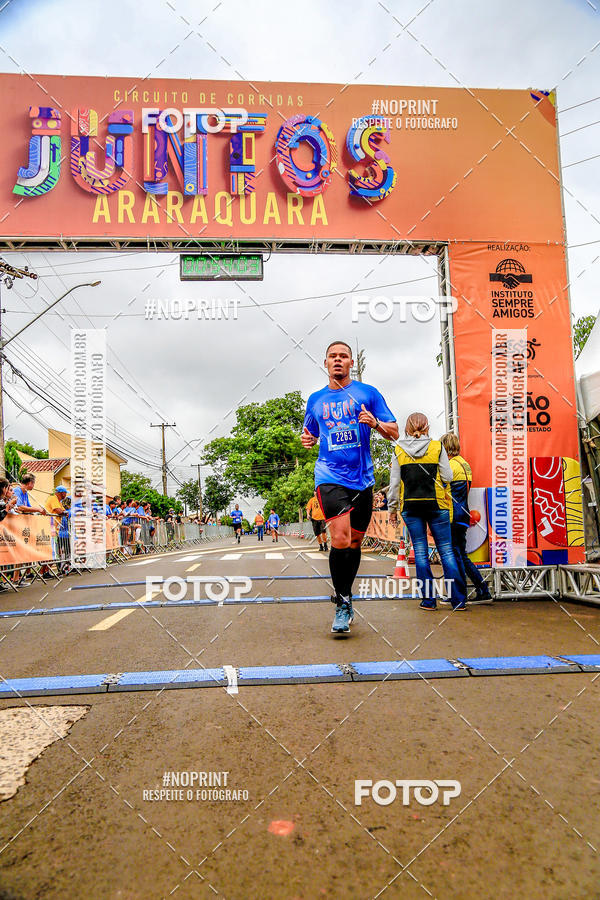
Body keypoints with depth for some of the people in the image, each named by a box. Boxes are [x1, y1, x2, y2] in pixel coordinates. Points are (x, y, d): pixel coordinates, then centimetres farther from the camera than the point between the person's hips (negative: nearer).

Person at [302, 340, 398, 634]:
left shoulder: (368, 393, 5)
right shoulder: (316, 399, 11)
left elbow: (394, 432, 4)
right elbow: (311, 434, 25)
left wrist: (375, 423, -16)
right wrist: (307, 439, 1)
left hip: (363, 479, 1)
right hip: (330, 478, -1)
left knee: (354, 541, 10)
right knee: (340, 539, -16)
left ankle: (345, 596, 30)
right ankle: (342, 604, -2)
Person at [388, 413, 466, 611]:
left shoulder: (398, 450, 1)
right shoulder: (437, 446, 0)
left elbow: (394, 483, 1)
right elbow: (448, 477, -3)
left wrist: (393, 508, 9)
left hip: (410, 506, 1)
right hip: (436, 505, 0)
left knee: (420, 552, 7)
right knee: (446, 550, 6)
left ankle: (428, 599, 9)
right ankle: (458, 600, 6)